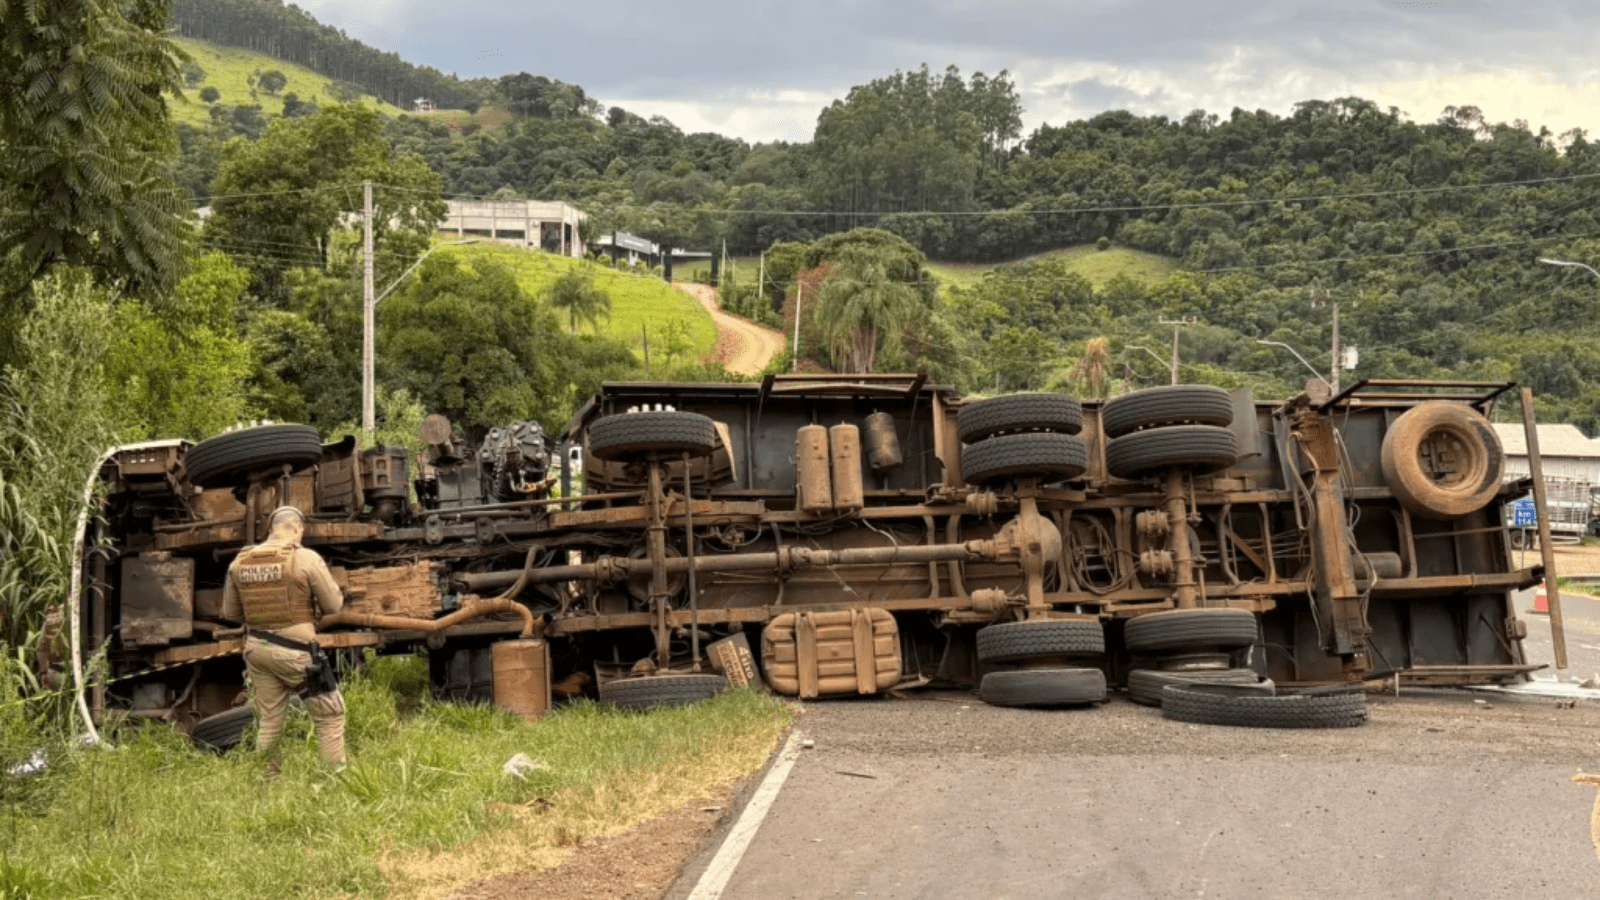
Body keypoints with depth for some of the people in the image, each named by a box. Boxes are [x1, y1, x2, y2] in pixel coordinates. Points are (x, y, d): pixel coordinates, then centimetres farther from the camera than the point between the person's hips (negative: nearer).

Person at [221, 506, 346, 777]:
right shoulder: (306, 559, -12)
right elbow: (334, 604, -5)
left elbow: (230, 613, 12)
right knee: (330, 715, 7)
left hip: (257, 649, 5)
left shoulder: (240, 563, 4)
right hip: (295, 651, -5)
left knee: (269, 723, 15)